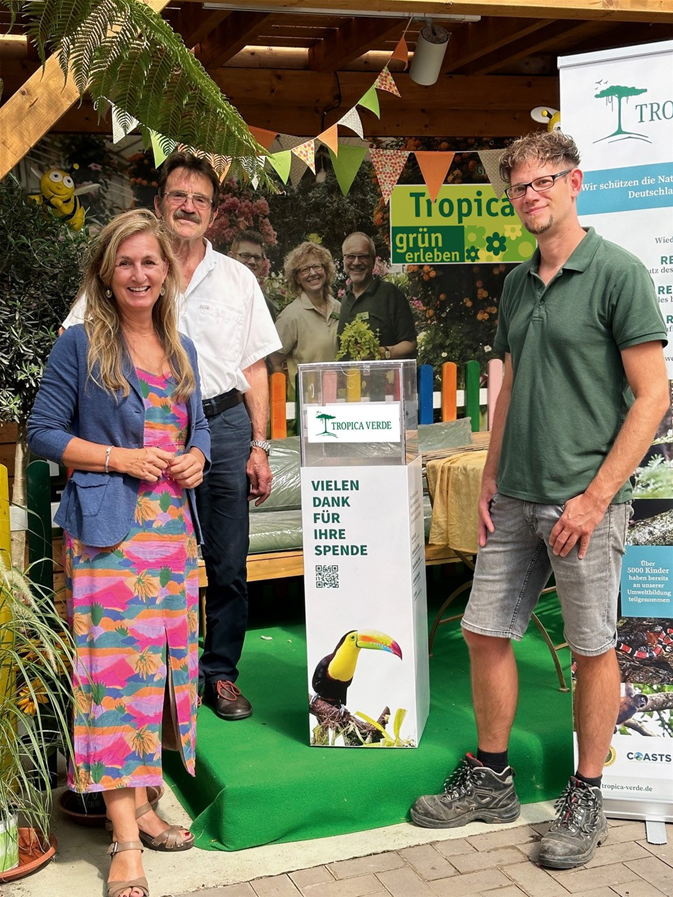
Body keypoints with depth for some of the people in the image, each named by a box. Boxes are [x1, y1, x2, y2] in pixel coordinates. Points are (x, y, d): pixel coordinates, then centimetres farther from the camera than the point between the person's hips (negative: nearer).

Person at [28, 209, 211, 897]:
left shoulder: (180, 348, 14)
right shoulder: (79, 345, -2)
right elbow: (43, 432, -3)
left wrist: (196, 458, 0)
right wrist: (118, 458, -14)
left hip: (172, 527, 6)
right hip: (108, 531, -6)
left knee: (164, 663, 9)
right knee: (118, 664, -9)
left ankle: (141, 802, 24)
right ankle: (125, 840, -5)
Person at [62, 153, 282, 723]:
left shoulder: (237, 279, 11)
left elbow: (255, 370, 12)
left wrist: (259, 447, 5)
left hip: (224, 425, 2)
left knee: (228, 565, 4)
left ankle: (221, 673, 19)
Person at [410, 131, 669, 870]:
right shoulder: (516, 285, 12)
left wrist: (597, 496, -15)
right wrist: (490, 478, 11)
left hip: (584, 501, -6)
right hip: (515, 500, 7)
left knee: (592, 649, 5)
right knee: (485, 634, 10)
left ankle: (585, 800, 22)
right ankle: (490, 780, 28)